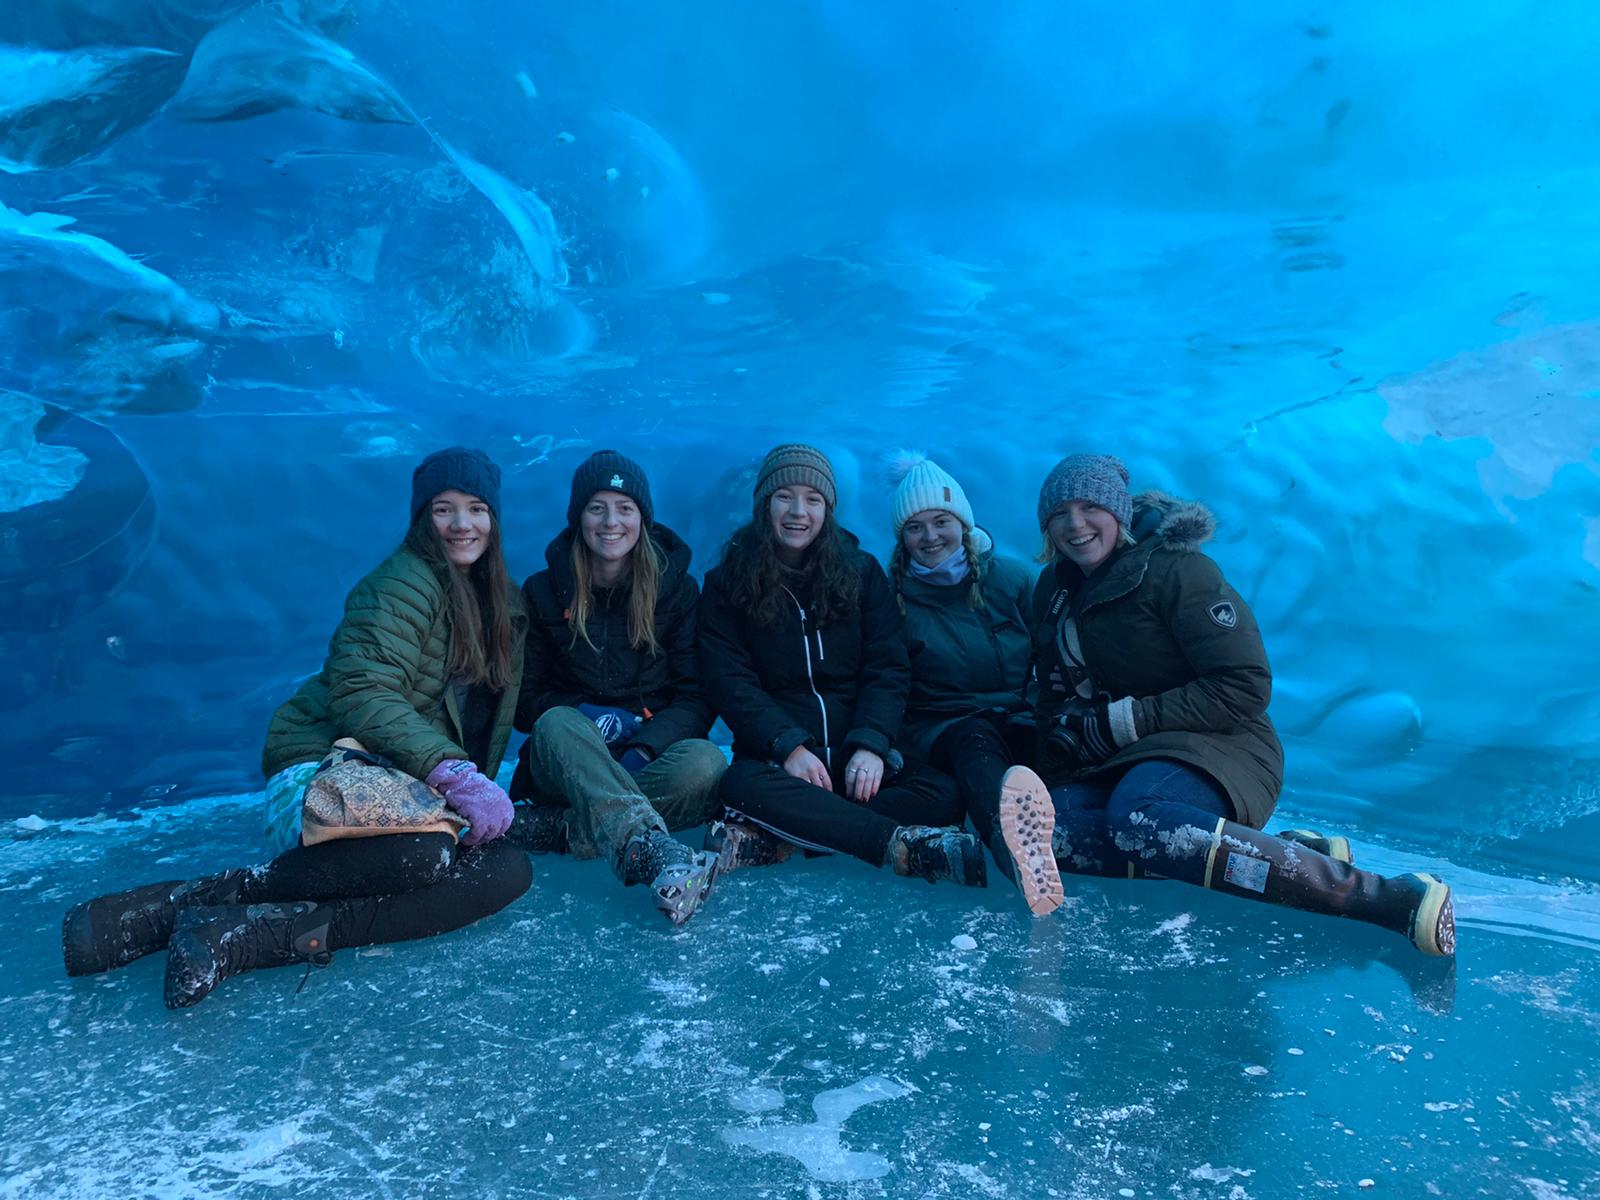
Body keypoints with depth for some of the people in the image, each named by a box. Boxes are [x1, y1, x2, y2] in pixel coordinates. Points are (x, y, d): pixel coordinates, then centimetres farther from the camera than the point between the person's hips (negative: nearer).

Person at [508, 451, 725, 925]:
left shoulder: (676, 587, 5)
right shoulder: (543, 593, 5)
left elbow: (696, 696, -1)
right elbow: (525, 699, 5)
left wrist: (644, 749, -20)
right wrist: (588, 716, -16)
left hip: (652, 760, 1)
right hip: (565, 762, 0)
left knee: (704, 762, -32)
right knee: (559, 723, -36)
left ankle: (565, 827, -34)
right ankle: (651, 852, -58)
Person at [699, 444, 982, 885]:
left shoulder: (861, 572, 10)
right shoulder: (727, 583, 6)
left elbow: (888, 670, 2)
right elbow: (729, 680, -4)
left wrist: (871, 745, -16)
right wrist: (789, 746, -20)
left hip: (857, 754, 2)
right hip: (774, 755, -2)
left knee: (943, 794, -25)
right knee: (742, 785, -36)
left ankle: (766, 844, -31)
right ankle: (906, 846, -37)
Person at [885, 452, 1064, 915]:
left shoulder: (1011, 577, 8)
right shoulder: (895, 596, 4)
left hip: (1021, 725, 4)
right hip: (942, 733, -4)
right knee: (976, 738, -39)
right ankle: (1024, 859, -71)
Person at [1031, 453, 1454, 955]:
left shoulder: (1175, 568, -8)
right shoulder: (1053, 590, 12)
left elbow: (1246, 688, -14)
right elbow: (1055, 693, 20)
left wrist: (1123, 721, -18)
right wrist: (1060, 735, -4)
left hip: (1216, 748, -6)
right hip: (1117, 766, 6)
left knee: (1138, 817, -39)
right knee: (1052, 824, -27)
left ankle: (1374, 894, -36)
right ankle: (1284, 857, -26)